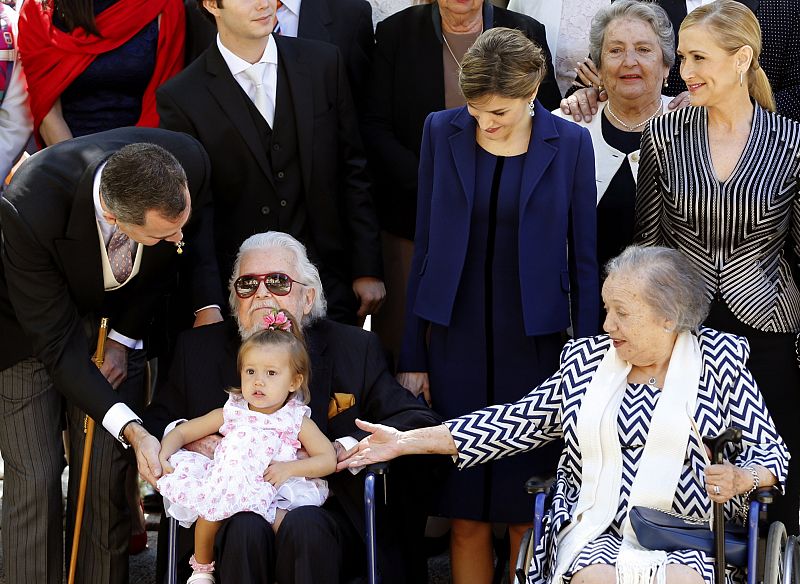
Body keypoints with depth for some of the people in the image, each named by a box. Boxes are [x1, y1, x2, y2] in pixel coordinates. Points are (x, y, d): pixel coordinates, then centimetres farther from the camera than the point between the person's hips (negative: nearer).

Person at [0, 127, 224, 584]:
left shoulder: (189, 163, -30)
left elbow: (190, 241, -5)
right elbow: (56, 341, -28)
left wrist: (126, 338, -5)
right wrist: (131, 429, -35)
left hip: (121, 312, 3)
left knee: (107, 471, -4)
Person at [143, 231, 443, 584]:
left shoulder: (355, 350, 5)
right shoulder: (199, 351, 10)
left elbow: (422, 421, -1)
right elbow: (154, 424, 14)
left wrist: (346, 449, -16)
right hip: (233, 512, 1)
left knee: (305, 527, -33)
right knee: (247, 530, -33)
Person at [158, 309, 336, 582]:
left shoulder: (298, 421, 10)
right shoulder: (230, 413, 14)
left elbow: (328, 459, 3)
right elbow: (182, 432, 19)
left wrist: (289, 468, -12)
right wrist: (164, 455, -2)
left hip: (276, 493, -2)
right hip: (226, 485, 2)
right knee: (211, 509, -29)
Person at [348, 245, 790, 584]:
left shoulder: (719, 359, 6)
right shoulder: (586, 359, 14)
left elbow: (770, 453, 9)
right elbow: (517, 424, 14)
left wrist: (741, 478, -16)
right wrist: (406, 442, 10)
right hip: (596, 532, 2)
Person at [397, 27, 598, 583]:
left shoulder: (570, 144, -3)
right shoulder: (443, 131, 1)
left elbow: (584, 259, 1)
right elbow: (425, 246, 5)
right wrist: (413, 357, 4)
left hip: (535, 343, -1)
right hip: (456, 339, 1)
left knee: (527, 514, 3)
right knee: (466, 514, 3)